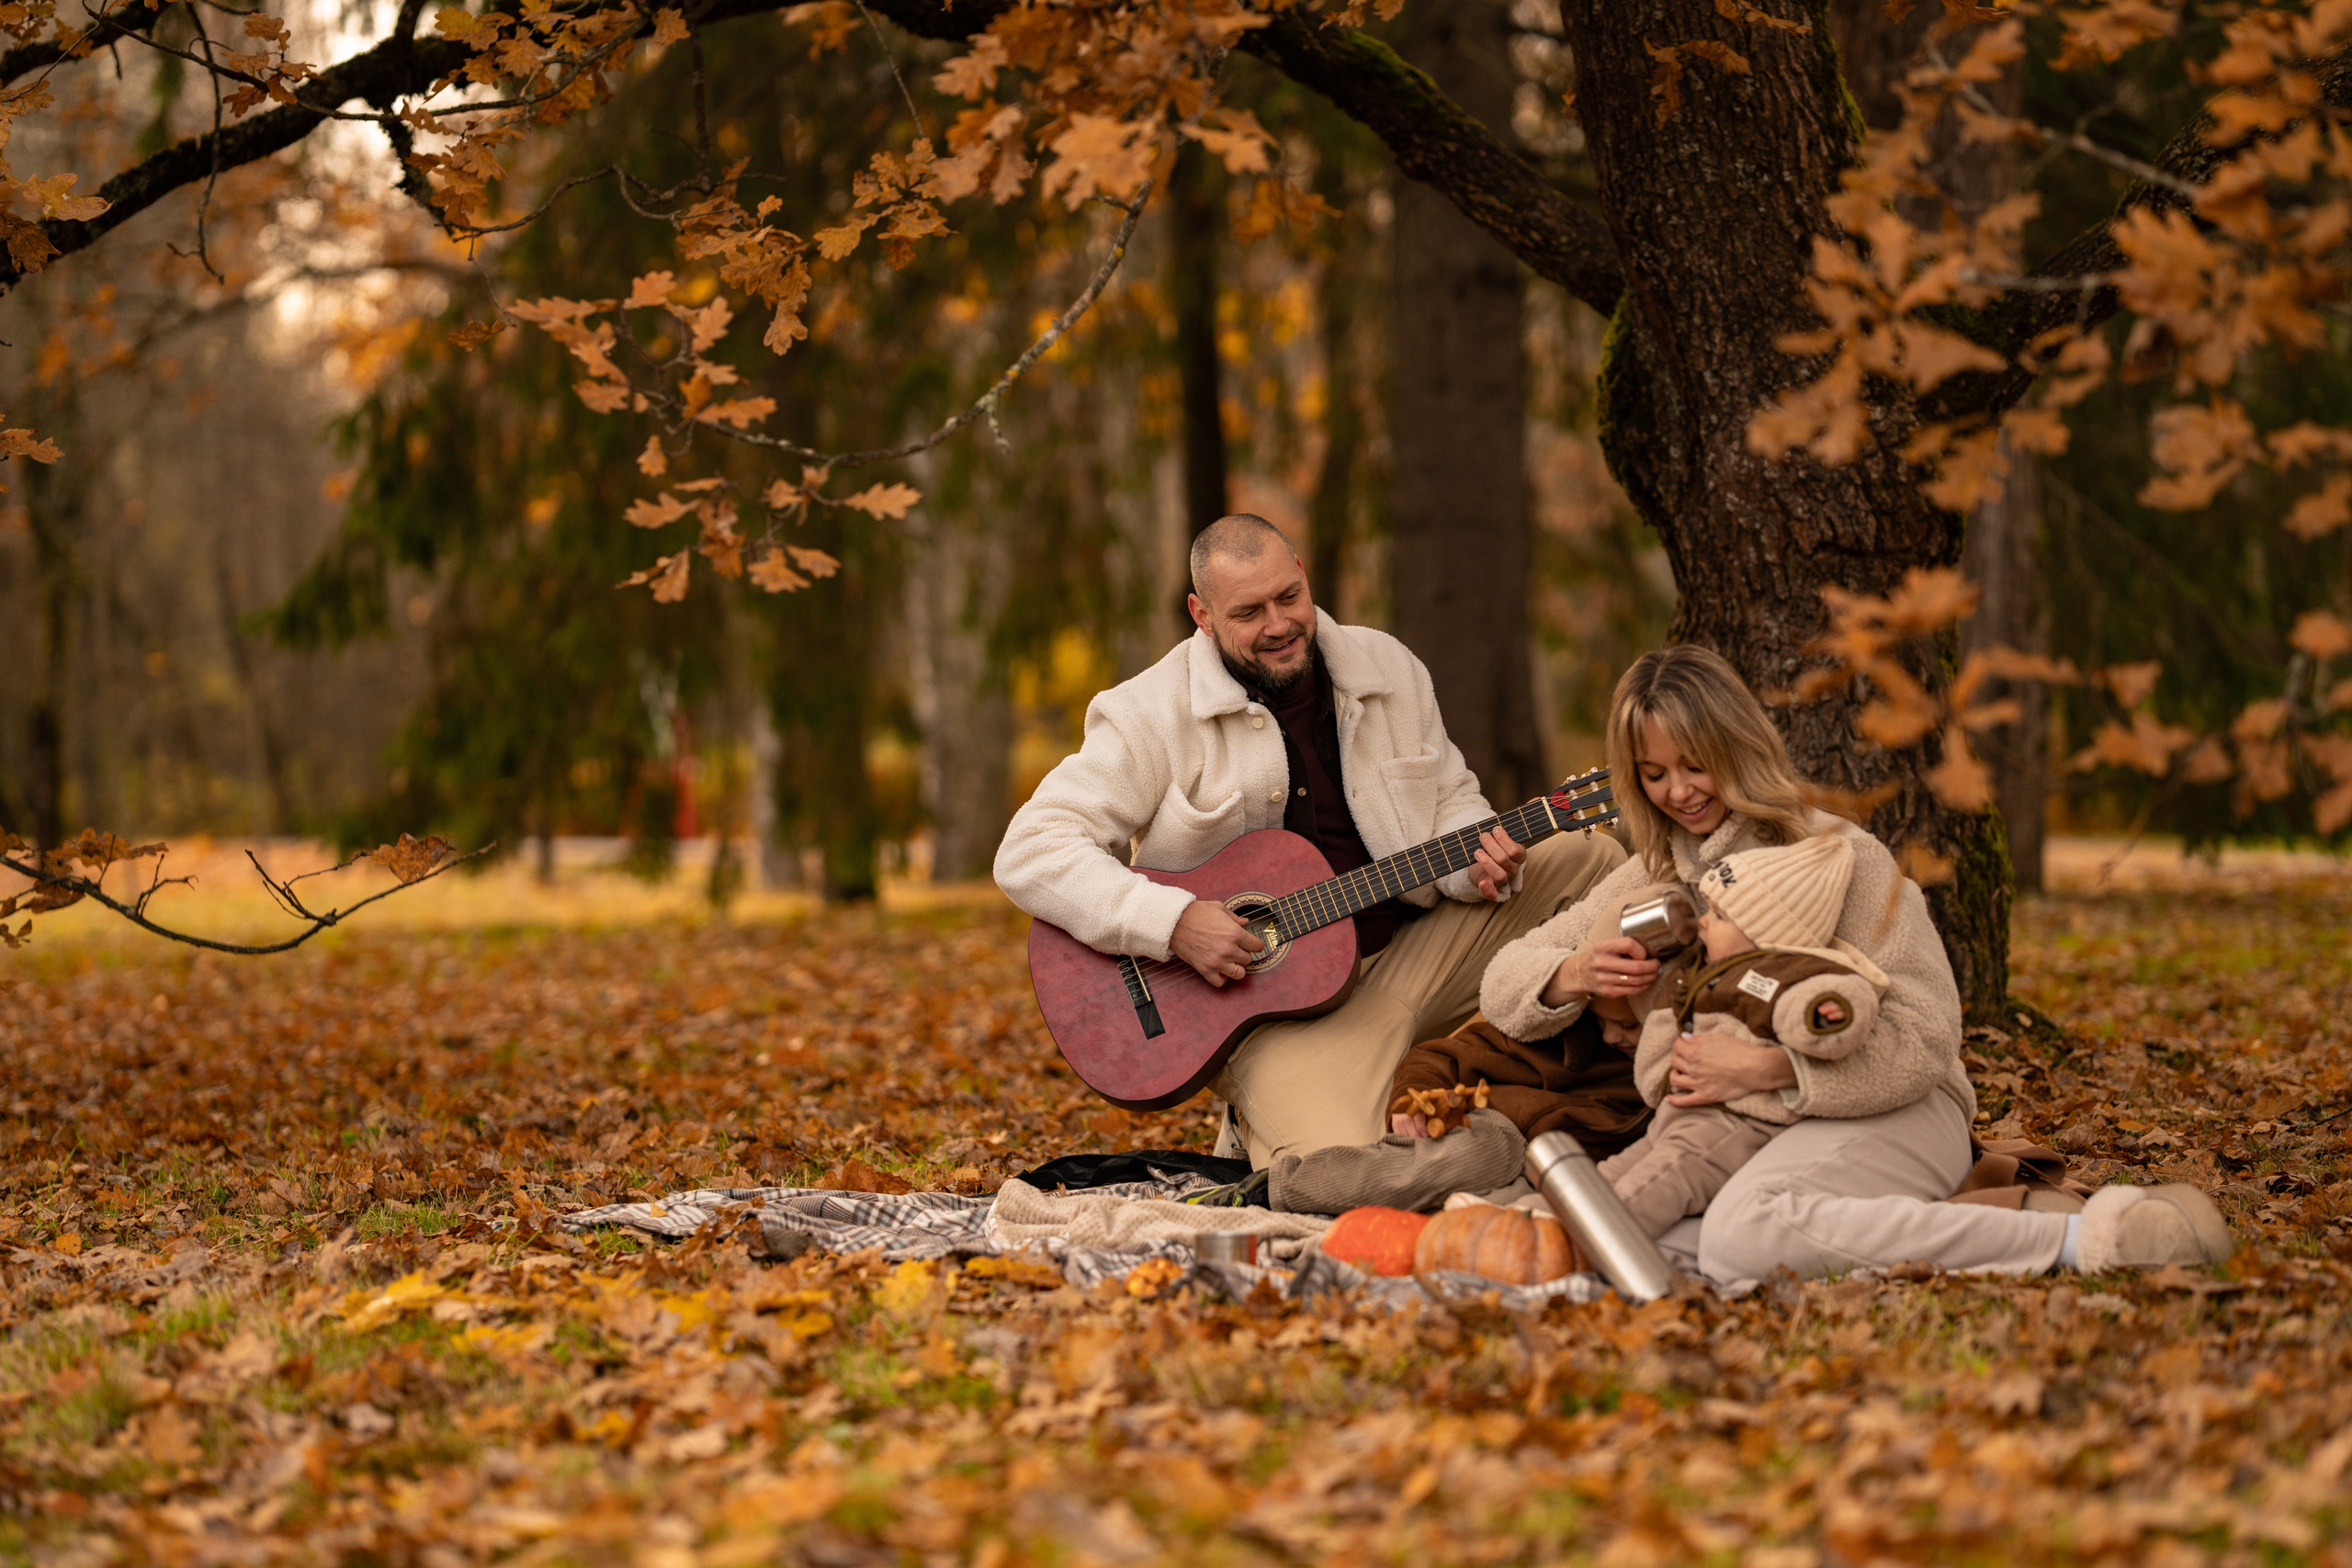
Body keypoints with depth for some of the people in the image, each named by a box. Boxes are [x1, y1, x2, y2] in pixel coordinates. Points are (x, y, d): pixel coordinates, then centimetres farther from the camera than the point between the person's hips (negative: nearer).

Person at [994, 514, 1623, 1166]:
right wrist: (1176, 922, -27)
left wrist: (1479, 861, -8)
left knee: (1588, 858, -2)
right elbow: (1028, 854, -16)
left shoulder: (1386, 667, 6)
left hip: (1410, 952, 6)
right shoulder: (1153, 716, -11)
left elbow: (1450, 794, 17)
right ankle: (1257, 1127, 6)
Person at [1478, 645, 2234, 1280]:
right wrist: (1574, 976, -8)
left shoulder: (1839, 858, -4)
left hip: (1889, 1112, -6)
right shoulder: (1650, 879, 15)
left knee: (1742, 1236, -39)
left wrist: (1766, 1068, -23)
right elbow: (1503, 984, 16)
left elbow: (1922, 1040, -12)